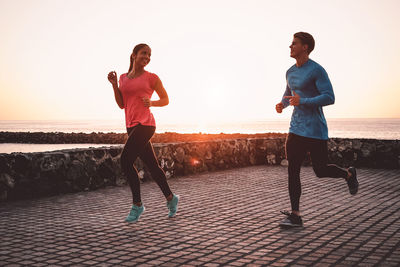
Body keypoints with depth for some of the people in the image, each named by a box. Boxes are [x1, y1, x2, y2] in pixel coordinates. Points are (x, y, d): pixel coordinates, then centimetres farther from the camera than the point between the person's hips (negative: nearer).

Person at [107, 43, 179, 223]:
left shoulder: (152, 78, 3)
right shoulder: (124, 78, 16)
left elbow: (166, 100, 8)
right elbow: (121, 104, 13)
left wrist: (151, 103, -11)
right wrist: (114, 84, 2)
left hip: (145, 124, -5)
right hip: (131, 126, 5)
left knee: (125, 161, -15)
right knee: (152, 166, 8)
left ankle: (137, 204, -3)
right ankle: (170, 198, 23)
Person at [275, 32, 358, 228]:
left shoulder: (317, 70, -10)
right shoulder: (291, 72, 12)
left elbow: (329, 98, -15)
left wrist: (302, 101, -23)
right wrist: (282, 104, 5)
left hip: (315, 131, -6)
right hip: (296, 129, 6)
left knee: (321, 171, 3)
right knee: (292, 171, -3)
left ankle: (348, 174, 35)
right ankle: (295, 215, 0)